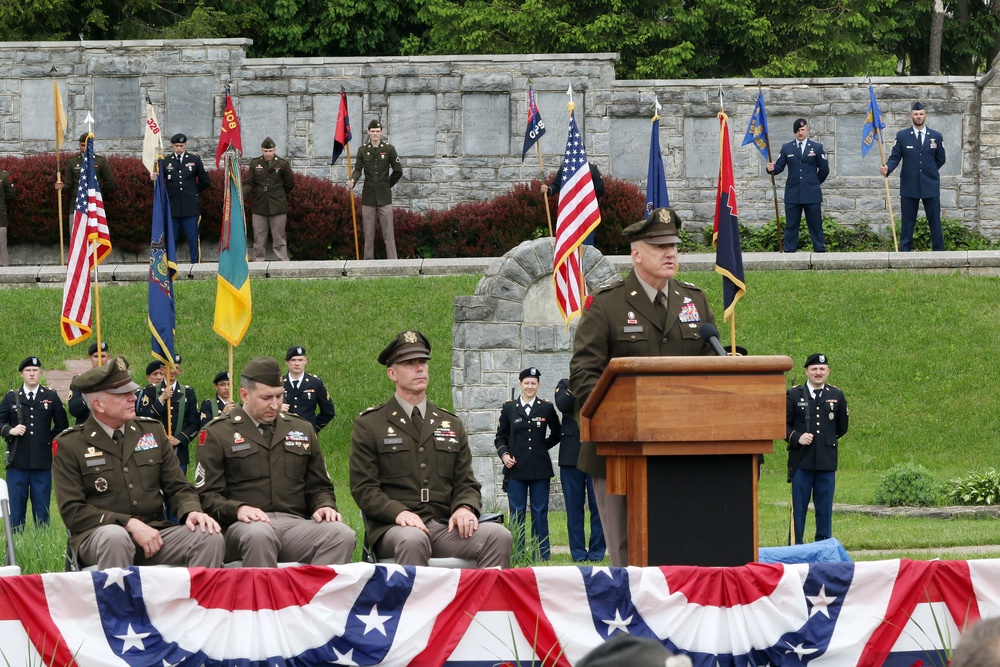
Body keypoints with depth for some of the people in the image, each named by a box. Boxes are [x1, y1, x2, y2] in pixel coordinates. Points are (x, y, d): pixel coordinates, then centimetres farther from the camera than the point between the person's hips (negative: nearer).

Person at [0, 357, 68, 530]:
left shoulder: (51, 397, 8)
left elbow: (62, 425, 13)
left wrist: (50, 441, 5)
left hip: (43, 463, 0)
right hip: (17, 463, 0)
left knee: (42, 508, 1)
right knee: (17, 507, 2)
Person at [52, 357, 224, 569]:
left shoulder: (152, 431, 14)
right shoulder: (69, 445, 0)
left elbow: (177, 488, 17)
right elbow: (72, 511, -7)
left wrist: (191, 511, -9)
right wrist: (130, 524, -17)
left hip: (155, 531, 4)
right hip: (97, 534, -4)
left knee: (210, 538, -22)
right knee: (115, 536, -40)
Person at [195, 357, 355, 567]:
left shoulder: (302, 430, 23)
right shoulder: (217, 433, 9)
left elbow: (319, 487, 28)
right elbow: (207, 495, 2)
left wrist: (324, 506, 4)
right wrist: (237, 509, -18)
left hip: (294, 523, 4)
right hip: (245, 525, -4)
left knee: (343, 535, -28)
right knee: (258, 535, -42)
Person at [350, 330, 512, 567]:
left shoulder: (452, 425, 22)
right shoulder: (369, 425, 9)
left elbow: (466, 484, 19)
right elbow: (363, 488, 1)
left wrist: (465, 508, -6)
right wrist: (398, 512, -18)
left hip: (444, 528, 4)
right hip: (392, 528, -4)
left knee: (498, 536, -25)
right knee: (412, 539, -41)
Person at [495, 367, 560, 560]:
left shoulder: (546, 408, 5)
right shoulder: (509, 408, 6)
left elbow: (556, 435, 15)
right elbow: (501, 437, 10)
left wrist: (542, 447, 4)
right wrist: (504, 454, -6)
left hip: (540, 469, 0)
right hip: (516, 468, 0)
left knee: (540, 512, 2)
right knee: (517, 512, 1)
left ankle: (542, 555, 6)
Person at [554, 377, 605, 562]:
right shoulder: (565, 384, 9)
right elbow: (562, 405, -10)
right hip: (572, 454, 1)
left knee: (597, 505, -2)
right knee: (574, 506, 3)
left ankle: (597, 551, 5)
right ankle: (578, 552, 8)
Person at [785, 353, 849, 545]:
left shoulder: (836, 396, 10)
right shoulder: (794, 395, 4)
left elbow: (842, 428, 19)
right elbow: (783, 424, 3)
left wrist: (827, 440, 12)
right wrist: (797, 437, -12)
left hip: (827, 462, 2)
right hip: (801, 461, -2)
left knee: (825, 507, 4)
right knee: (799, 507, 0)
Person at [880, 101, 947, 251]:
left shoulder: (936, 136, 6)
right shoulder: (902, 136, 3)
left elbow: (940, 160, 14)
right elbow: (894, 157, -1)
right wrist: (887, 168, -19)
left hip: (930, 186, 1)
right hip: (909, 187, -1)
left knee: (935, 221, 3)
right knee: (907, 222, 3)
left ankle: (939, 251, 7)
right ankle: (904, 251, 5)